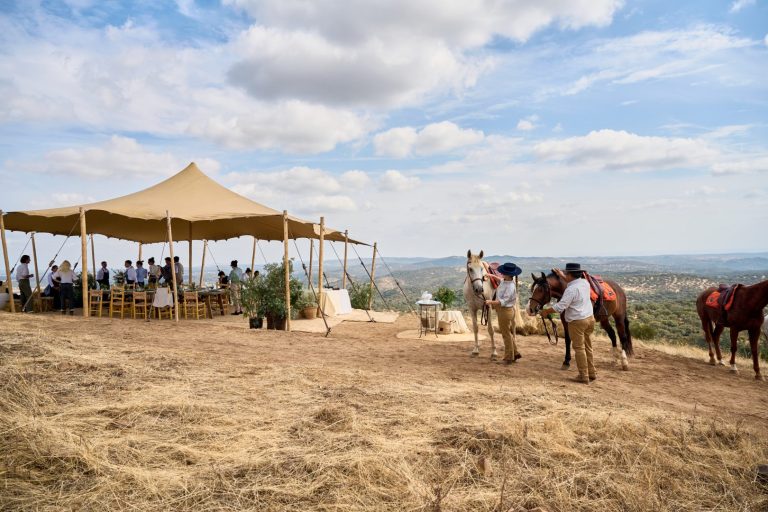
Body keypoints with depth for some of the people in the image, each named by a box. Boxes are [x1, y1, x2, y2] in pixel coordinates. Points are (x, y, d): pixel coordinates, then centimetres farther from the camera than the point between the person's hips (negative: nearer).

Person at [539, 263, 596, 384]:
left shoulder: (571, 289, -22)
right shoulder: (585, 282, 3)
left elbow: (560, 307, -23)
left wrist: (546, 311, -10)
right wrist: (562, 276, 34)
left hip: (577, 322, -8)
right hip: (589, 318, 8)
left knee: (579, 348, 2)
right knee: (587, 347, 18)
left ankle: (584, 376, 8)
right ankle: (592, 373, 27)